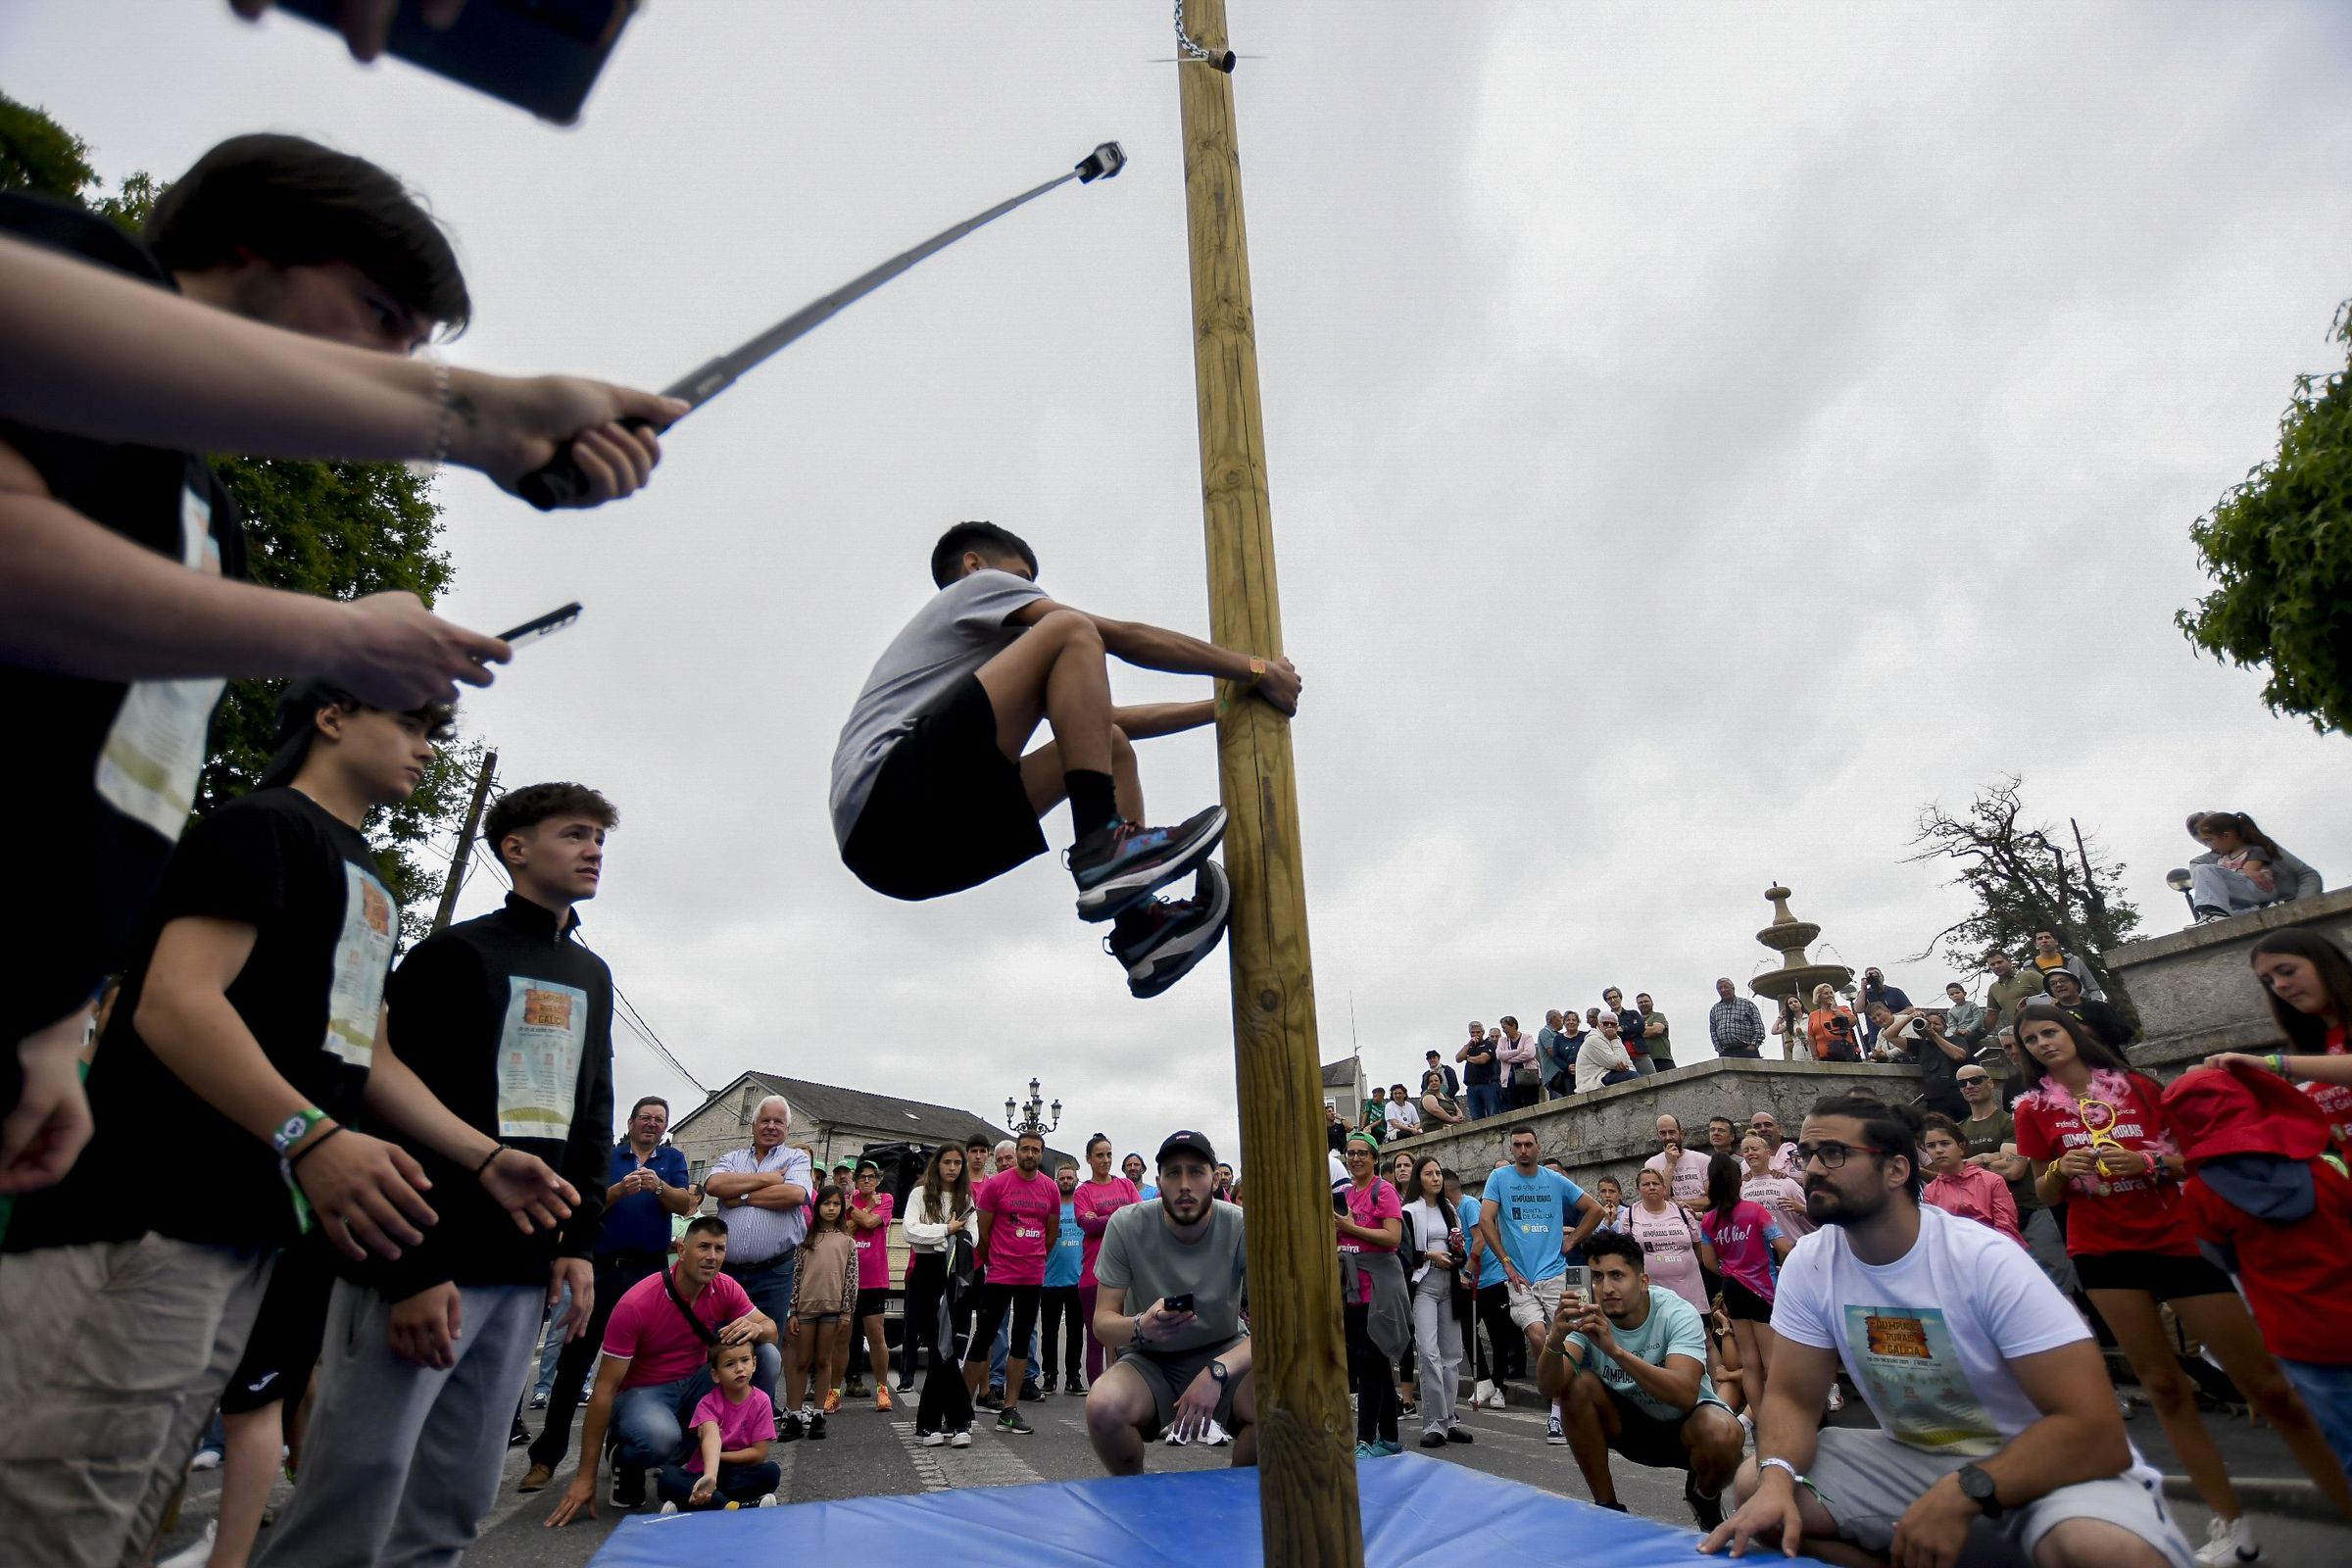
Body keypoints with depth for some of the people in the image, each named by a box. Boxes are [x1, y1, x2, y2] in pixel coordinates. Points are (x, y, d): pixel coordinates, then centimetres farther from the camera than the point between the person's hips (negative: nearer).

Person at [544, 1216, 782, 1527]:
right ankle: (625, 1459, -1)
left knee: (769, 1356, -19)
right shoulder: (636, 1303, -24)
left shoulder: (725, 1288, -10)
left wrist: (756, 1328, -34)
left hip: (697, 1383, 4)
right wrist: (585, 1478, -17)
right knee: (660, 1437, -39)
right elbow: (605, 1388, -19)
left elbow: (772, 1329, -6)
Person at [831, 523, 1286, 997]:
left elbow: (1110, 718, 31)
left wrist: (1220, 708, 29)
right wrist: (1252, 669, 9)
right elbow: (1126, 638, 4)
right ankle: (1104, 848, -24)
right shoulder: (976, 586, 14)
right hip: (886, 791, -9)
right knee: (1072, 633, -11)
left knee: (1108, 743, 16)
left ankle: (1139, 927, -3)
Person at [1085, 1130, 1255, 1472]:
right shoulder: (1127, 1225, -16)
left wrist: (1217, 1371, -39)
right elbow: (1102, 1321, -12)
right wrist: (1141, 1327, -36)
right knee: (1102, 1406, -32)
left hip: (1223, 1352, 0)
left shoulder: (1242, 1228, -18)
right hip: (1148, 1360, 0)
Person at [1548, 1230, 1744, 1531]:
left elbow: (1686, 1395, -42)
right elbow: (1549, 1389, -30)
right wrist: (1554, 1341, -52)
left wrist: (1615, 1349, -54)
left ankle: (1704, 1498, 3)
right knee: (1576, 1384, -25)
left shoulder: (1677, 1314, -26)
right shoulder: (1586, 1315, -20)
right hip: (1628, 1422, 2)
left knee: (1722, 1433, -34)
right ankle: (1606, 1505, -5)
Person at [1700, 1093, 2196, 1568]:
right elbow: (1792, 1397, -7)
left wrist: (1961, 1494, -35)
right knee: (1756, 1489, -16)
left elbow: (2093, 1429, -26)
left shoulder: (1986, 1262, -22)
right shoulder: (1809, 1264, -9)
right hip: (1911, 1455, 4)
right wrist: (1776, 1480, -28)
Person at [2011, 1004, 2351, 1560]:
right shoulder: (2034, 1109, 1)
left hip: (2175, 1240, 0)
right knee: (2166, 1388, 5)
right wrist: (2061, 1169, -15)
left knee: (2269, 1385, 1)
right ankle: (2231, 1526, 15)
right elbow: (2047, 1194, 6)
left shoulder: (2136, 1087, 2)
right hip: (2103, 1253, 0)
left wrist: (2149, 1163, -16)